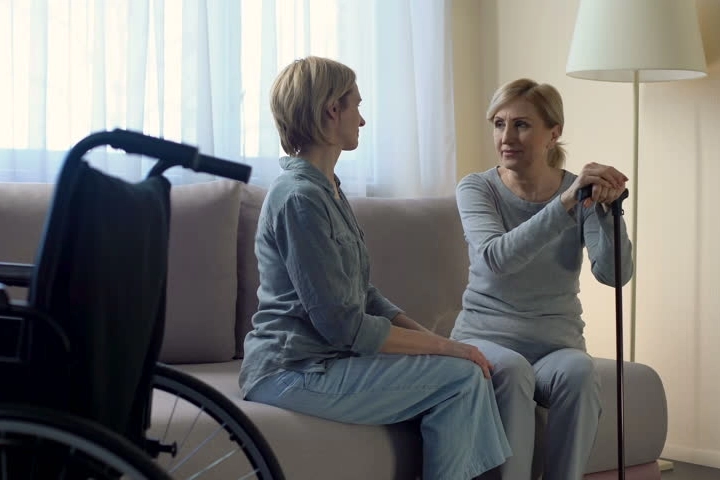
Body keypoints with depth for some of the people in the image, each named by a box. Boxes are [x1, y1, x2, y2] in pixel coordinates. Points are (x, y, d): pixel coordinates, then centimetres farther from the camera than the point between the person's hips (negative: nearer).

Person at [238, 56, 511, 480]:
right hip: (294, 372, -9)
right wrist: (443, 345, -14)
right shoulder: (300, 197, -16)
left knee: (472, 366, 0)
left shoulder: (327, 189, 16)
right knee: (461, 375, -15)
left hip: (324, 359, 9)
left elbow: (364, 296, 14)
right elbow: (341, 325, -20)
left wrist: (431, 336, 0)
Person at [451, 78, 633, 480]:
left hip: (556, 341, 2)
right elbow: (495, 258, -24)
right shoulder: (476, 189, -4)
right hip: (485, 335, -1)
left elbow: (614, 274, -11)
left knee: (579, 372, -32)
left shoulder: (582, 193, 1)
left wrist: (607, 209, -27)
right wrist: (565, 203, -34)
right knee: (511, 369, -34)